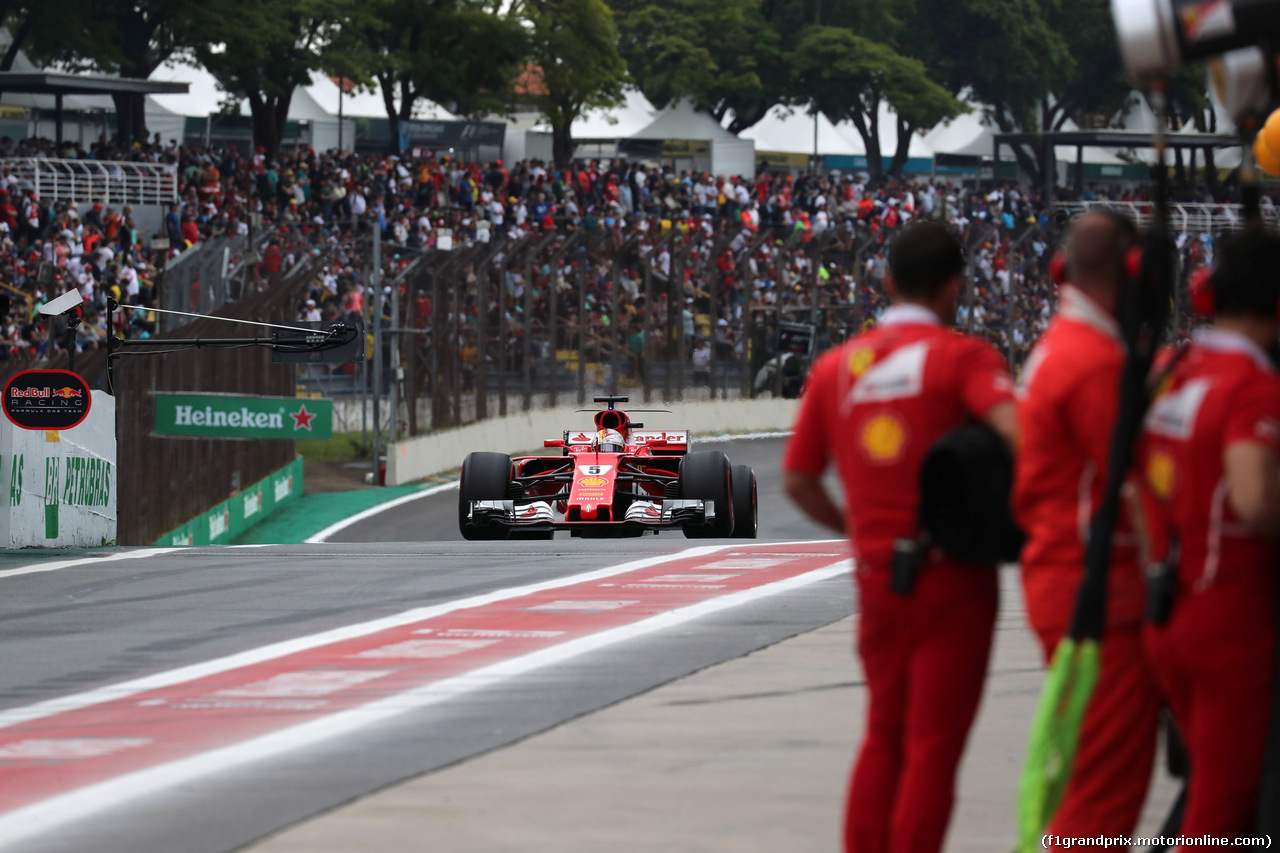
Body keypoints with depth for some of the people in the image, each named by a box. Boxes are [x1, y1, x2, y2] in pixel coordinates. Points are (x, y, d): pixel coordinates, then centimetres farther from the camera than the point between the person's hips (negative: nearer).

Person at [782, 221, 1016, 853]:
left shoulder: (836, 366, 7)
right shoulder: (961, 356, -8)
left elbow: (797, 480, 11)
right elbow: (1014, 427, -25)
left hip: (877, 578, 5)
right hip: (953, 576, -5)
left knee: (884, 736, 19)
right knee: (933, 746, 0)